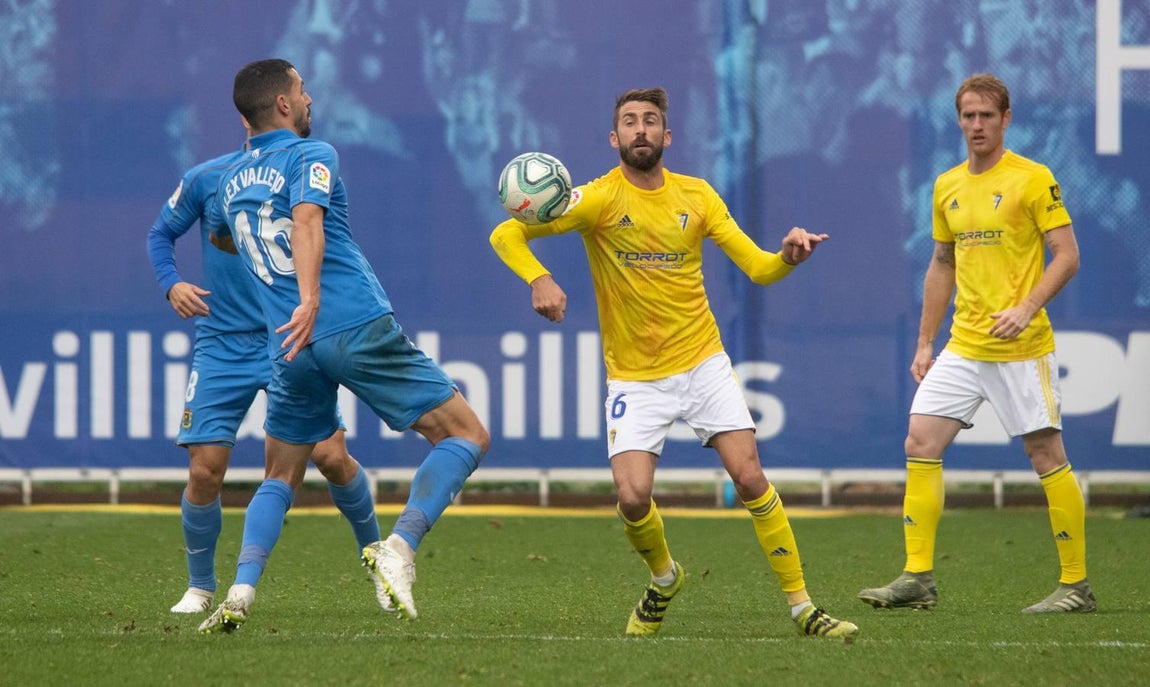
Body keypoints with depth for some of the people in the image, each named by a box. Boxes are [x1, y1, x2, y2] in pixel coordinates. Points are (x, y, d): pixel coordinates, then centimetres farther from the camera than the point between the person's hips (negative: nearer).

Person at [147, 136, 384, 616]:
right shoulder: (205, 180, -4)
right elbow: (161, 233, 10)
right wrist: (171, 283, -8)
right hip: (222, 343, 0)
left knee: (331, 456, -10)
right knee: (204, 472, -6)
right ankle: (200, 588, 15)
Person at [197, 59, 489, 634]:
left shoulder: (232, 182, 17)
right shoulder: (310, 156, -3)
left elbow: (221, 237, 39)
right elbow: (306, 218, -23)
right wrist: (309, 299, -35)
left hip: (295, 346, 6)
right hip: (360, 328, -6)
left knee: (280, 477, 20)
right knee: (466, 437, 0)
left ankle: (240, 595, 0)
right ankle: (399, 548, -19)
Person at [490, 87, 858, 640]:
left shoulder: (696, 196, 2)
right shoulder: (599, 199, -9)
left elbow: (759, 268, 3)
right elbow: (506, 234, -12)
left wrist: (789, 255, -20)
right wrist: (538, 279, -31)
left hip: (703, 362, 2)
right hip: (634, 379, -2)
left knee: (750, 478, -9)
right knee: (633, 497, -16)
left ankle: (801, 606, 1)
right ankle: (664, 579, 17)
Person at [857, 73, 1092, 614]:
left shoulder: (1033, 179, -6)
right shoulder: (947, 186, 12)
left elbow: (1067, 255, -8)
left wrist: (1027, 308, -20)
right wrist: (925, 342, 16)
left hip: (1022, 347, -6)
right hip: (963, 347, 6)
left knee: (1046, 454, -3)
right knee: (920, 442, -4)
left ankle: (1075, 584, 5)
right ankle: (917, 578, -2)